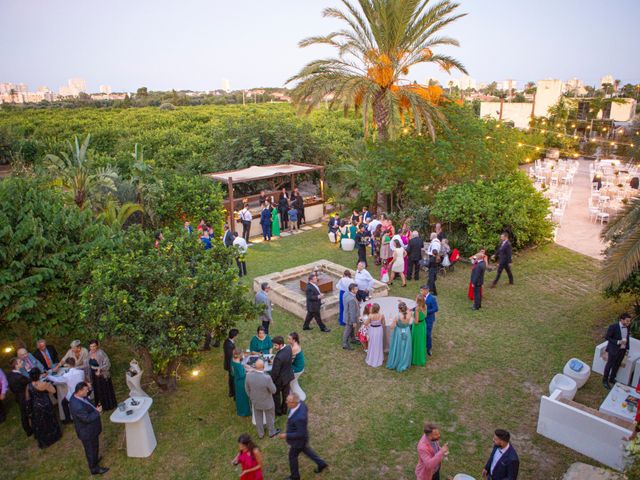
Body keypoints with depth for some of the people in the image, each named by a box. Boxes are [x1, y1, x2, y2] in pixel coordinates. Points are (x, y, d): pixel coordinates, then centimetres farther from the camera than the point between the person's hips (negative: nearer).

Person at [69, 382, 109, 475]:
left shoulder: (77, 395, -12)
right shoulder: (77, 406, -40)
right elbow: (87, 418, -31)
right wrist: (97, 412, -19)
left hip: (90, 428, 9)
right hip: (87, 432, -9)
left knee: (94, 446, 30)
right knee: (91, 449, 14)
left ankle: (94, 460, 53)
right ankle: (94, 468, 34)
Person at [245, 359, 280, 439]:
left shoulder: (248, 375, -26)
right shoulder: (267, 378, -38)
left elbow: (247, 389, -7)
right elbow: (273, 391, -21)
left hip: (255, 402, 3)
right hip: (267, 402, -3)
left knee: (258, 418, 27)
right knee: (270, 417, 25)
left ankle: (260, 434, 48)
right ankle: (272, 432, 48)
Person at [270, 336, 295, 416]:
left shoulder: (279, 357, -39)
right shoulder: (288, 347, -16)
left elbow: (275, 371, -27)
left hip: (280, 379, -7)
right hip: (288, 376, 7)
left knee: (276, 395, 19)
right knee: (286, 393, 25)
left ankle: (278, 411, 38)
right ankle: (284, 410, 45)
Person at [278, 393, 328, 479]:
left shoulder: (299, 417, -47)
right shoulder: (300, 403, -23)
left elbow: (301, 434, -33)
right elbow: (306, 410, 1)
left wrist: (286, 435, -24)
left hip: (299, 439, -7)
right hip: (300, 432, 7)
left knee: (292, 456, 20)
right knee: (305, 450, 32)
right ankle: (321, 464, 50)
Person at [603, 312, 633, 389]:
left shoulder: (627, 327, -2)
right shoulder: (613, 327, -20)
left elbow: (627, 338, 11)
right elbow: (607, 337, -15)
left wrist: (627, 348, 10)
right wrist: (618, 342, -24)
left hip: (622, 350, 6)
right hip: (613, 350, -6)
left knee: (617, 365, 19)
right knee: (609, 365, 7)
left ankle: (612, 379, 37)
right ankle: (605, 380, 23)